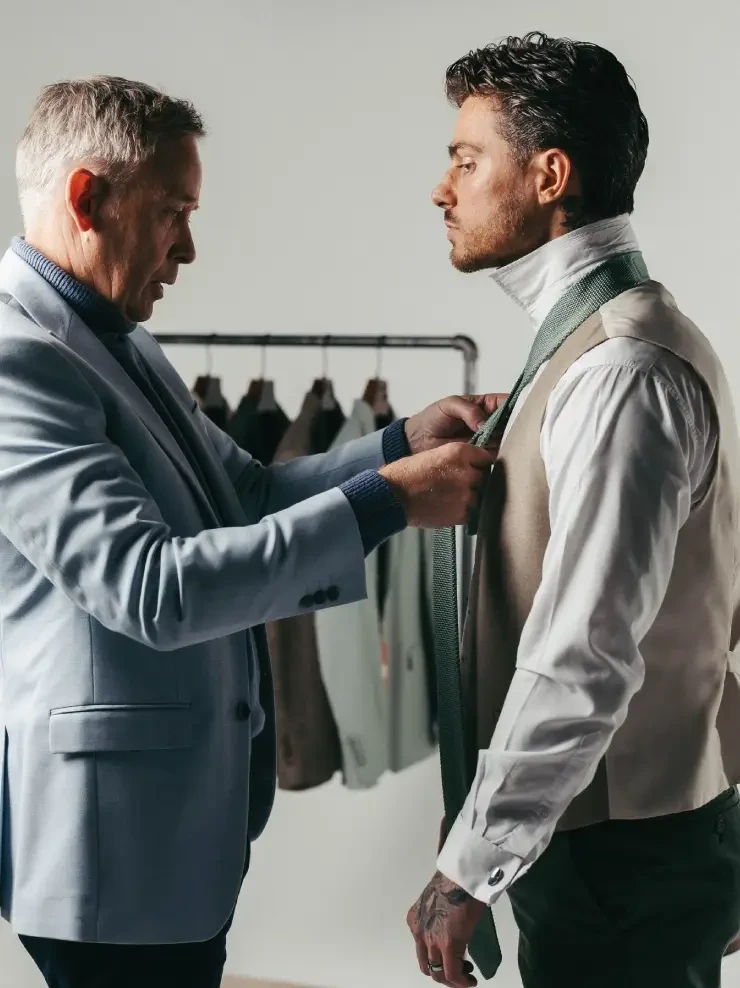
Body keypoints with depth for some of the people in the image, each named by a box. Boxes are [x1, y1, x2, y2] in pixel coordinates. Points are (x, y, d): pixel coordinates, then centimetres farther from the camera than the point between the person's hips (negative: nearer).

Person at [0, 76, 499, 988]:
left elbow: (245, 491, 14)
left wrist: (406, 441, 0)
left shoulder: (118, 344, 11)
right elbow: (153, 589, -28)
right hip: (113, 840, -10)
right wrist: (387, 501, -24)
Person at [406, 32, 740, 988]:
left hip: (622, 863, -9)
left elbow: (584, 662, -25)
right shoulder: (586, 339, 10)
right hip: (600, 834, 9)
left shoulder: (621, 372, -21)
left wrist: (469, 867, -19)